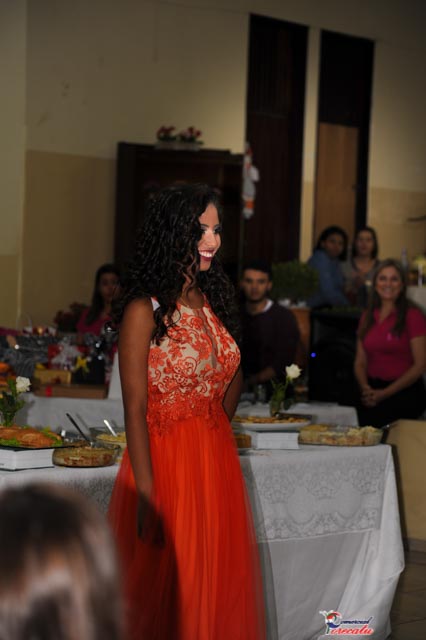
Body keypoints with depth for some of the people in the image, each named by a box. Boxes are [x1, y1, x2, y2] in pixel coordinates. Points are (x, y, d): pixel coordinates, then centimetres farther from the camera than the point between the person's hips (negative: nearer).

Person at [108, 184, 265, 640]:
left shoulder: (215, 302, 9)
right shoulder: (145, 310, -12)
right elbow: (135, 409, -16)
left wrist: (214, 430, 11)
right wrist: (147, 496, -21)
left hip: (218, 461, 7)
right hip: (165, 462, -7)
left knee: (220, 590, 12)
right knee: (165, 598, 2)